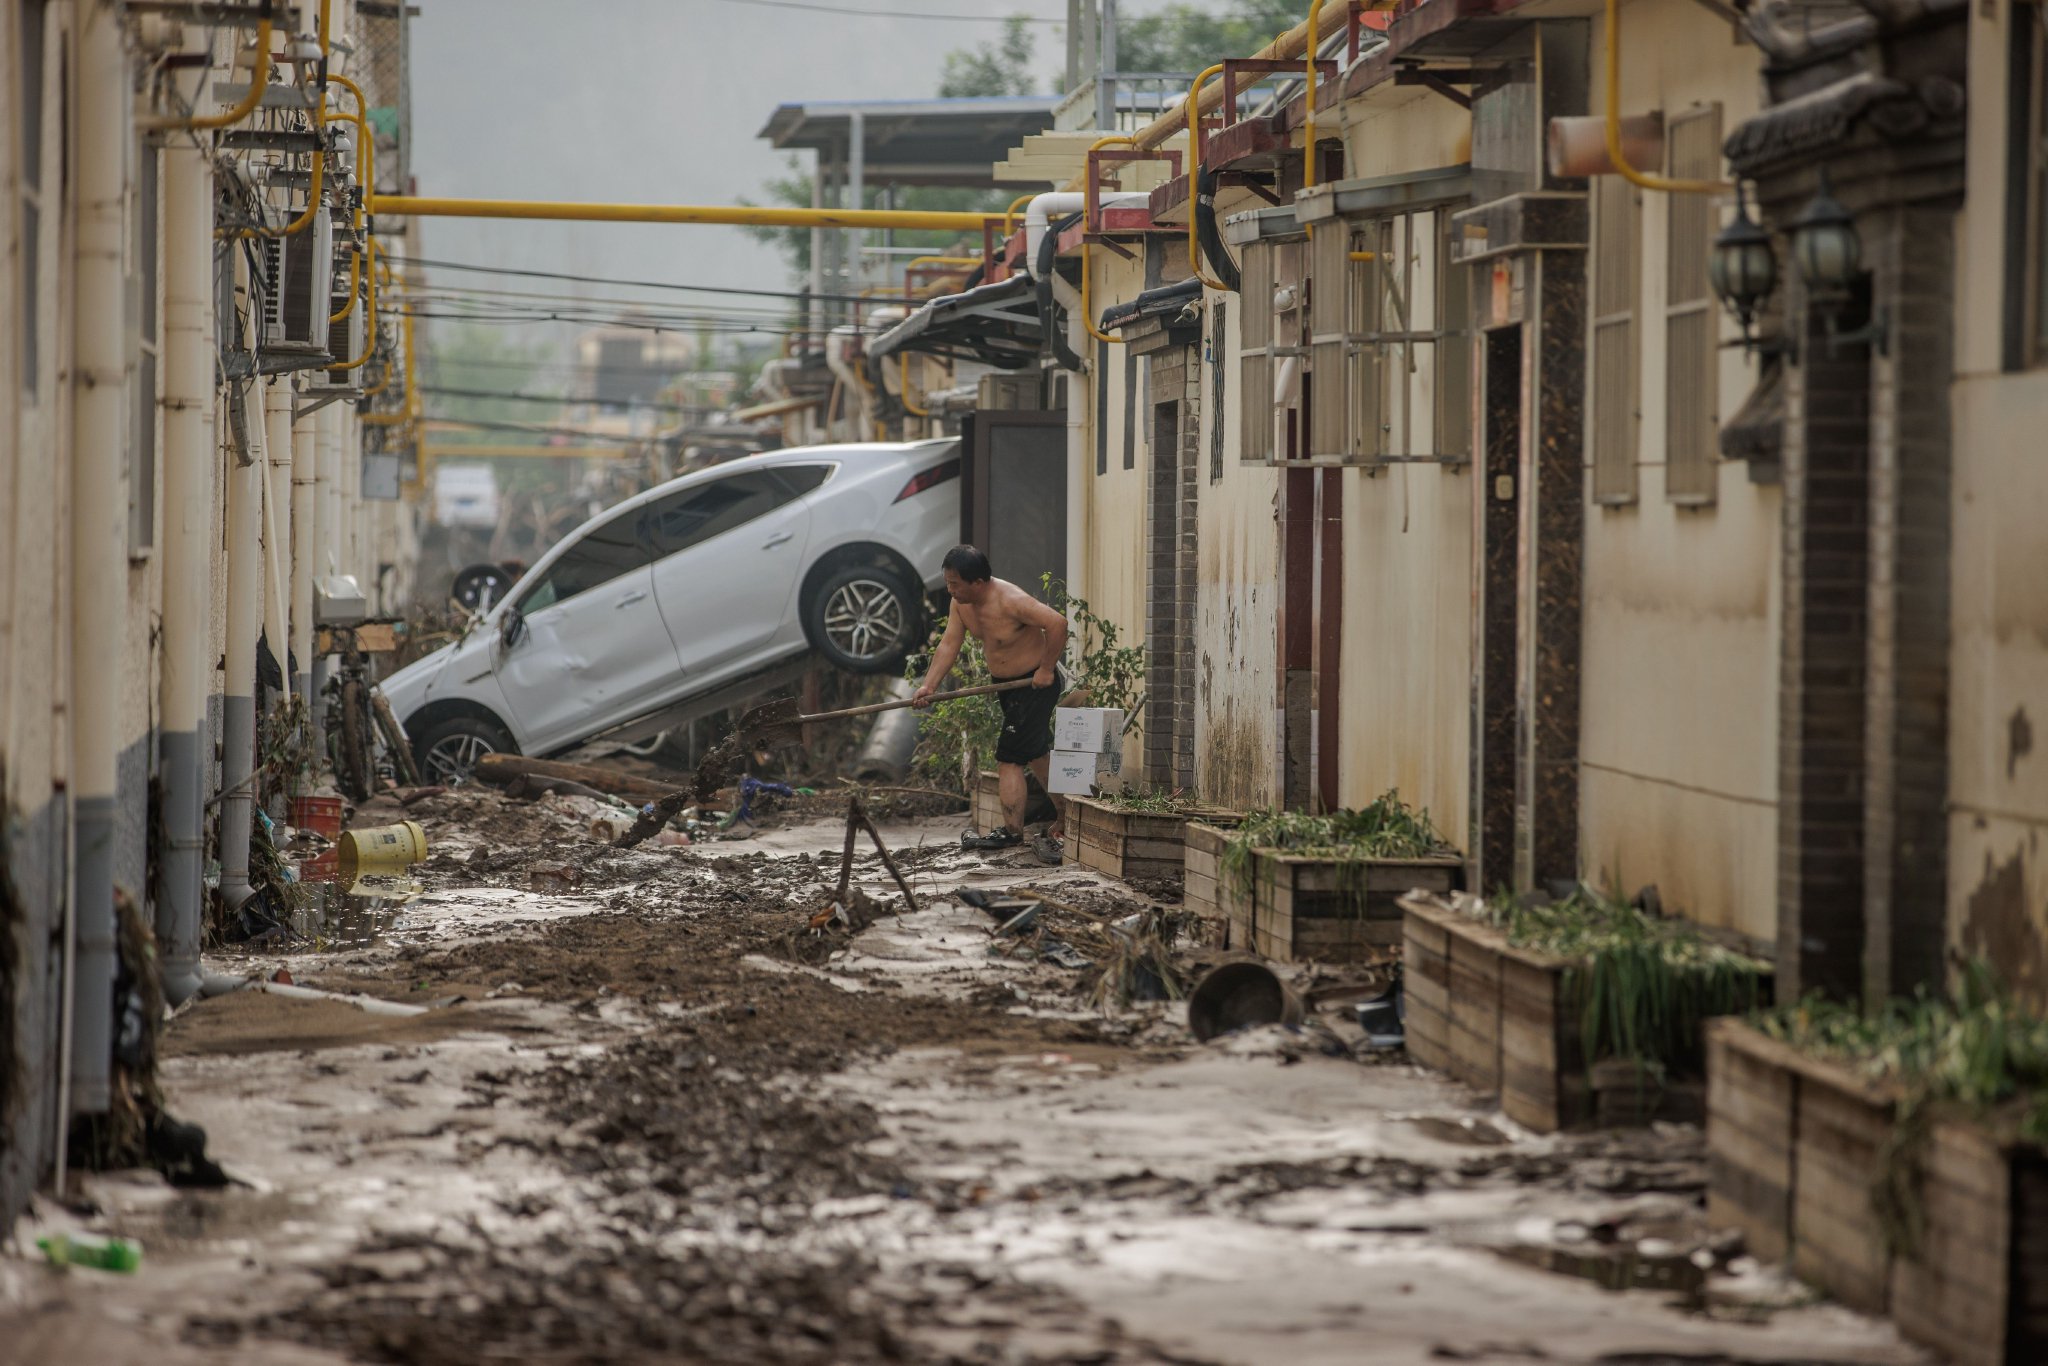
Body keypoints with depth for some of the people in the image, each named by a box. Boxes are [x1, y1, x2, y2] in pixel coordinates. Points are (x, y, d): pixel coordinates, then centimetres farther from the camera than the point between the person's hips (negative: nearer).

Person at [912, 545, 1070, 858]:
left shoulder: (1010, 601, -29)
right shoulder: (961, 602, -4)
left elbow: (1057, 623, -33)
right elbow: (949, 645, -3)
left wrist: (1047, 669, -26)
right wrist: (929, 686, -13)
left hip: (1035, 684, -10)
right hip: (1006, 685, 10)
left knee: (1009, 759, -11)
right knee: (1036, 754, 20)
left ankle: (1012, 831, -3)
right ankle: (1064, 817, 33)